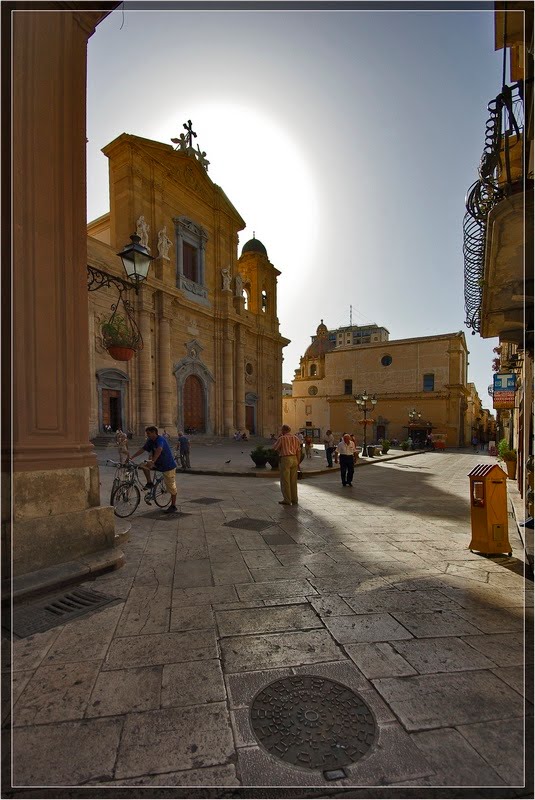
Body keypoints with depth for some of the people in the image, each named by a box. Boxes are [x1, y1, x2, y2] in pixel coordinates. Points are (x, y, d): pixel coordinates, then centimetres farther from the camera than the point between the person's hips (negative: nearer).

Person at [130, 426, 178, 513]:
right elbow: (142, 449, 5)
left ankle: (173, 507, 10)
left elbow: (159, 450, -42)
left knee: (171, 487, -1)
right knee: (144, 465, -6)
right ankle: (149, 483, 7)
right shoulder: (150, 441, 2)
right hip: (158, 464, 8)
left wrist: (153, 461, -53)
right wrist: (131, 457, -3)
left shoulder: (160, 440, -24)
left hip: (168, 466, -8)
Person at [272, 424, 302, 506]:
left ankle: (287, 500, 4)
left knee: (285, 481, 2)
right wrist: (298, 462, 14)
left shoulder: (282, 438, -6)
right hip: (294, 459, 5)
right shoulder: (296, 438, 9)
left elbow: (275, 448, 5)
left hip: (285, 459, -5)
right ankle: (294, 500, 16)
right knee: (293, 481, 11)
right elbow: (298, 451, 8)